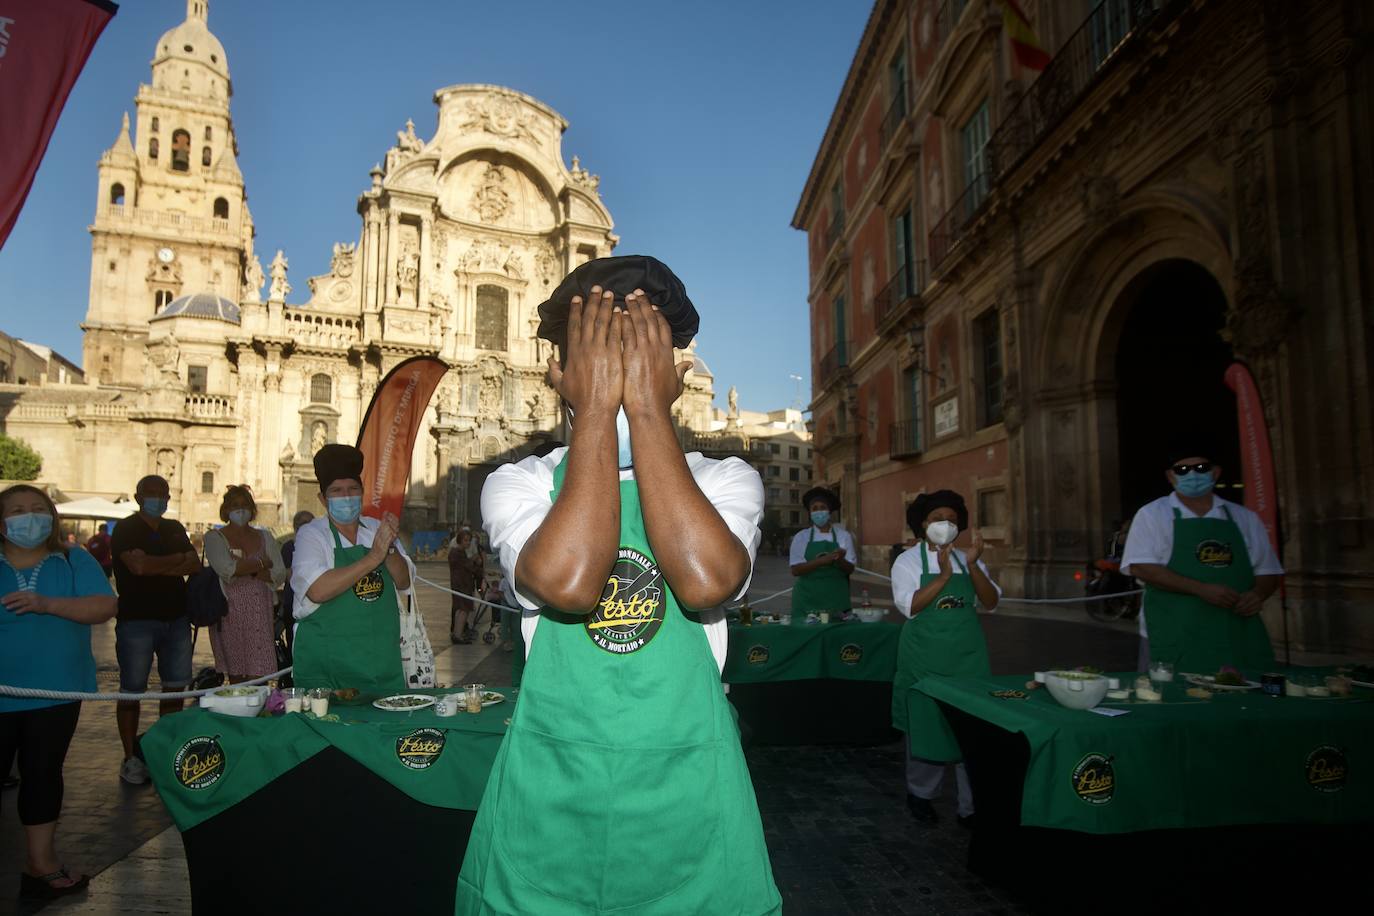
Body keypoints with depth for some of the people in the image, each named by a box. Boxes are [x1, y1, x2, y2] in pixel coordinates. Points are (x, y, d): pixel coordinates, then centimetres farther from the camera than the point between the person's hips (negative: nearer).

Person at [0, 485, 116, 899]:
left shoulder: (74, 561, 2)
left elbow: (104, 607, -10)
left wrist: (46, 604, -22)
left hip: (54, 692, 1)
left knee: (43, 773, 10)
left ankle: (41, 861, 20)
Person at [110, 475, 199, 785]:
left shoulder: (175, 529, 14)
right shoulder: (126, 529, -2)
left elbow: (195, 564, 2)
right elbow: (138, 566, -18)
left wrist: (156, 567, -12)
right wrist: (177, 558, -4)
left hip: (176, 618, 5)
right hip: (137, 620, -5)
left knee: (175, 687, 8)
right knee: (132, 690, 1)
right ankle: (131, 758, 10)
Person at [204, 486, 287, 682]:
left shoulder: (264, 537, 14)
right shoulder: (214, 537, 6)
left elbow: (280, 574, 5)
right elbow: (226, 569, -12)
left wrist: (244, 570, -7)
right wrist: (261, 563, -3)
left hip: (260, 613, 1)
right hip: (229, 612, -1)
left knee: (258, 677, -6)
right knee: (235, 675, 2)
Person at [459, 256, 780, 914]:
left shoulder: (726, 481, -1)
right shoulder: (519, 484, -2)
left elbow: (706, 581, -24)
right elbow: (568, 584, -25)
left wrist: (646, 405, -20)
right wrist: (597, 406, -20)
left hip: (688, 800, 1)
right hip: (549, 795, 0)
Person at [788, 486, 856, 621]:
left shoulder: (843, 536, 5)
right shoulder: (801, 537, 2)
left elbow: (850, 568, 3)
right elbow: (795, 570, -6)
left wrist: (839, 560, -18)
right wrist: (821, 561, -19)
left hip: (836, 599, 1)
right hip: (807, 599, -1)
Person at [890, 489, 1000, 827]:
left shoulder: (968, 561, 9)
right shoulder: (908, 561, -1)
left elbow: (991, 602, -3)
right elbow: (910, 606, -15)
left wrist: (973, 566, -16)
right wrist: (944, 576, -23)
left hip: (968, 657, 3)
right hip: (925, 658, -3)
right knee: (926, 726, 7)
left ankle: (971, 806, 18)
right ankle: (920, 793, 29)